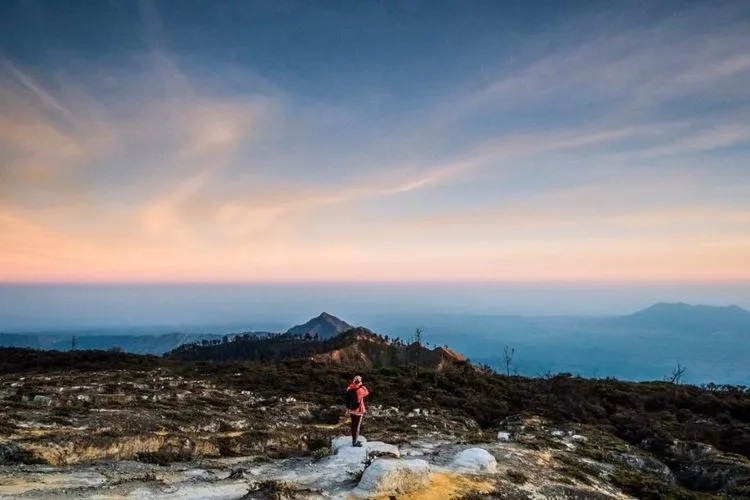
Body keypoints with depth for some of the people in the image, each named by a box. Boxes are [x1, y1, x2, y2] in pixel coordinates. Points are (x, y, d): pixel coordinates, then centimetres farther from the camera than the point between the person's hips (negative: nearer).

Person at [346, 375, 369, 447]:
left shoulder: (349, 389, -6)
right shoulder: (360, 390, -24)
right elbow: (367, 393, -3)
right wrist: (362, 386, 0)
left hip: (351, 409, 6)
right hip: (358, 410, -6)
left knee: (353, 425, 19)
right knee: (357, 426, 5)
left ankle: (354, 440, 32)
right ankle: (355, 442, 13)